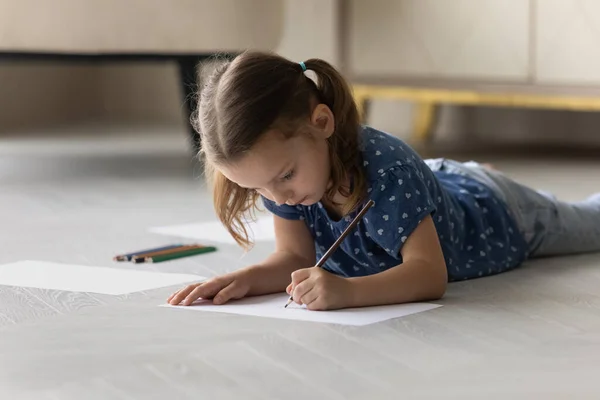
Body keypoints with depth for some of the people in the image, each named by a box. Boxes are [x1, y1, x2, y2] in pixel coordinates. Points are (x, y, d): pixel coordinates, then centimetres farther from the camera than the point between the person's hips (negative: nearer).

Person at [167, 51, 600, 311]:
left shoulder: (387, 172, -50)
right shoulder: (283, 165, -31)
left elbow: (431, 273, -51)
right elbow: (296, 256, -24)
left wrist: (349, 290, -67)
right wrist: (247, 278, -45)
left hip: (494, 211, -4)